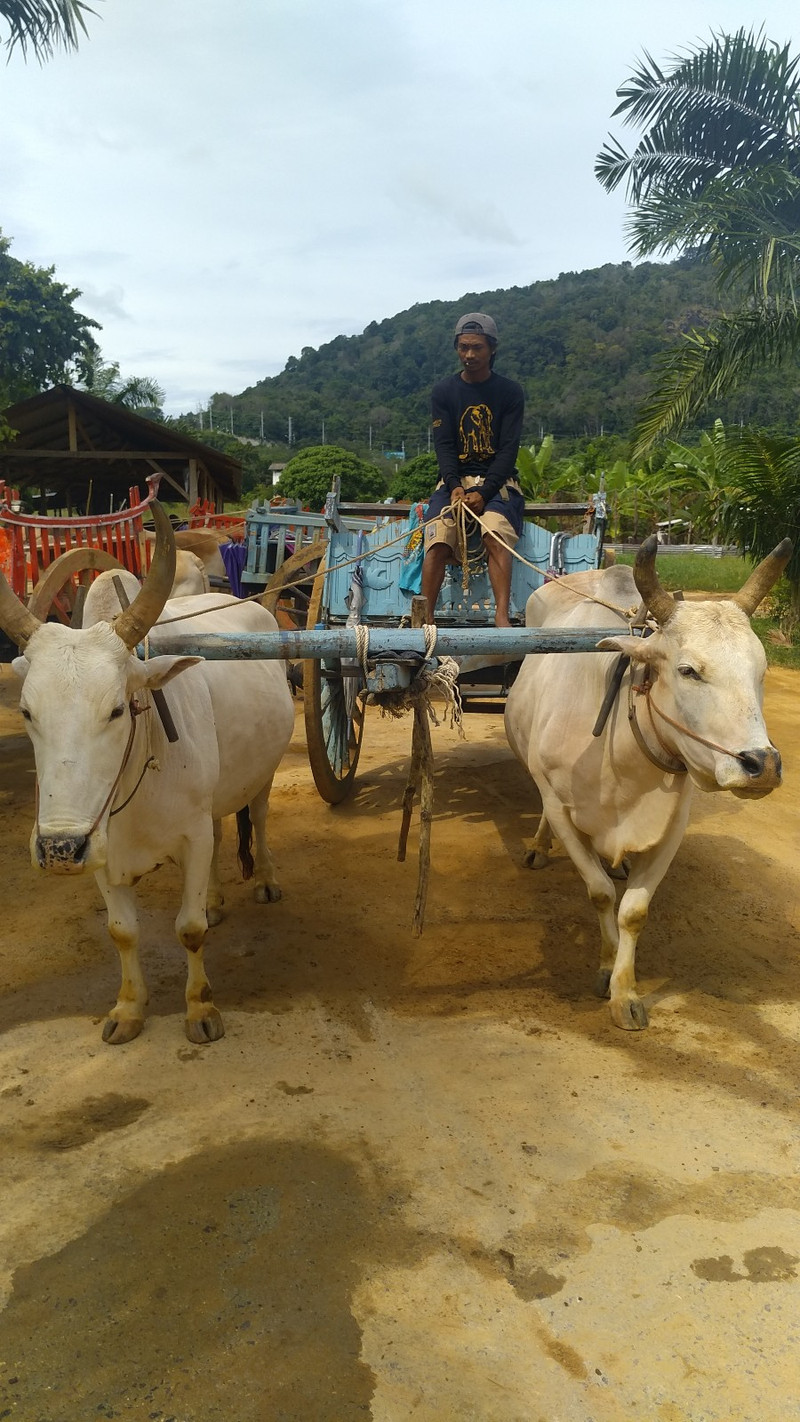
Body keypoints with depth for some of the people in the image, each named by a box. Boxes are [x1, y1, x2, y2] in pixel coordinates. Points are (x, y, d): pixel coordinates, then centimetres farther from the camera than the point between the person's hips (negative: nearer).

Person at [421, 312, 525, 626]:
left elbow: (508, 449, -3)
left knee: (496, 537, -30)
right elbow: (444, 445, 0)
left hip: (497, 481, -1)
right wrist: (454, 487, -19)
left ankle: (502, 617, -40)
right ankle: (424, 619, -30)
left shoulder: (510, 392, 5)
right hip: (454, 479, 1)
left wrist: (483, 491, -18)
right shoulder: (443, 392, 8)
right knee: (437, 542, -25)